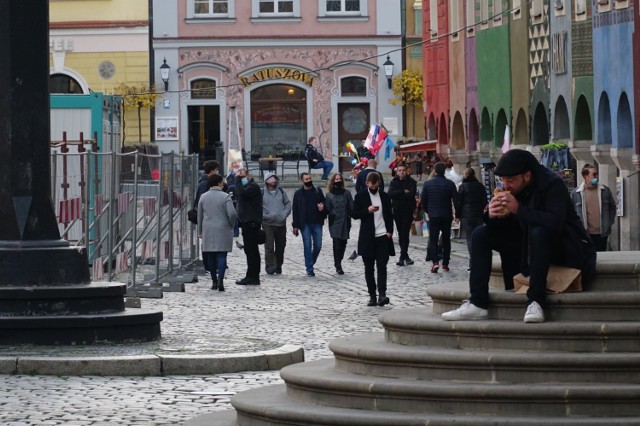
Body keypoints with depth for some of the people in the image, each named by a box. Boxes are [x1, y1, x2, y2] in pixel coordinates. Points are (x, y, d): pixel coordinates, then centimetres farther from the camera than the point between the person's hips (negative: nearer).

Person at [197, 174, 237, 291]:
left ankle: (214, 281, 13)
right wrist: (231, 224, 5)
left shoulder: (203, 197, 6)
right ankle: (220, 279, -20)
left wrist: (200, 232, 17)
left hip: (208, 230, 3)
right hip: (223, 230, -3)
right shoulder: (225, 197, -7)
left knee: (211, 257, 10)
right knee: (222, 255, -4)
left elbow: (200, 215, 10)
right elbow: (232, 213, -14)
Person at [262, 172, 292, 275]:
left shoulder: (281, 191, 11)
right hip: (268, 224, -4)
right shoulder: (262, 193, -1)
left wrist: (285, 213, -4)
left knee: (281, 246, 9)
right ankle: (270, 266, -7)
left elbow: (288, 204, 13)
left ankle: (278, 266, 21)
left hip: (281, 223, 4)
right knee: (269, 246, -10)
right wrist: (265, 216, -14)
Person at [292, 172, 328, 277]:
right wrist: (295, 226, -1)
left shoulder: (318, 191, 8)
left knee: (318, 246, 1)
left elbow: (324, 203, 14)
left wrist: (322, 207, -11)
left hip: (317, 223, 2)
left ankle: (310, 263, 24)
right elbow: (295, 210, 3)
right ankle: (309, 269, -1)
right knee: (307, 246, -4)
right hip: (305, 224, -2)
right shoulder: (298, 194, 3)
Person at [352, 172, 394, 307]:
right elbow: (355, 214, -1)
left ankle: (382, 294, -17)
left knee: (382, 266, -9)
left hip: (383, 236, 0)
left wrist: (390, 231, 1)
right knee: (369, 268, 4)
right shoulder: (360, 197, 3)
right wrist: (368, 210, -17)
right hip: (367, 238, 0)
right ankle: (372, 296, 8)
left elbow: (389, 215, 14)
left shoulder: (385, 196, 10)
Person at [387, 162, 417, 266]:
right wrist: (403, 192, -15)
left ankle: (402, 257, -9)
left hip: (408, 211, -4)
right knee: (401, 234, 9)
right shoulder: (394, 182, 8)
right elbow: (390, 194, -8)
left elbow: (411, 194, -16)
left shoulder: (411, 182, -1)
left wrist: (398, 195, -11)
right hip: (397, 211, 4)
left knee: (405, 234, -10)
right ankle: (405, 256, 17)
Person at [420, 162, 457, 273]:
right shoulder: (450, 184, -5)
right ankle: (445, 263, 12)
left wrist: (427, 211, 15)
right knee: (446, 240, 11)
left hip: (433, 215, -1)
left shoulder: (427, 184, -4)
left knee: (433, 239, 2)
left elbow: (422, 200, 1)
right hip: (447, 216, 1)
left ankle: (435, 262, -17)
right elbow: (455, 200, -4)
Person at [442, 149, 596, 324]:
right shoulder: (511, 190, -2)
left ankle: (535, 302, -37)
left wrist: (518, 209, -39)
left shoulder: (552, 184, -21)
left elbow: (555, 222, -36)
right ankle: (477, 304, -13)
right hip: (526, 245, 7)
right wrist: (491, 215, -24)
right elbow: (500, 225, 1)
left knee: (538, 232, -38)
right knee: (480, 235, -4)